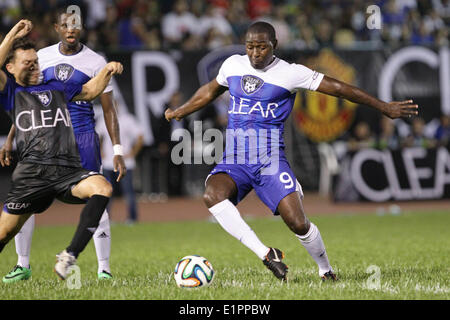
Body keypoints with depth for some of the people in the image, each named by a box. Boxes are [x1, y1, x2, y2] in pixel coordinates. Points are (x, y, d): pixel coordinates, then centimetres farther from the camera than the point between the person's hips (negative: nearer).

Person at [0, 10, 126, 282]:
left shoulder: (96, 63, -2)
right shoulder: (41, 57, 6)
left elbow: (109, 110, 1)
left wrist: (117, 150, -5)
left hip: (83, 137, -3)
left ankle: (104, 269, 3)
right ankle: (23, 265, 9)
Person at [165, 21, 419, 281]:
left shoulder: (290, 73, -3)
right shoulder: (233, 65, 9)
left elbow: (337, 87, 1)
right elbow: (210, 91, 30)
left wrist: (385, 107, 3)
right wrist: (179, 112, 40)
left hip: (271, 159, -3)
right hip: (234, 161, 3)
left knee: (299, 224, -14)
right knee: (212, 195, -30)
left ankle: (326, 270, 17)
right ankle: (266, 254, -26)